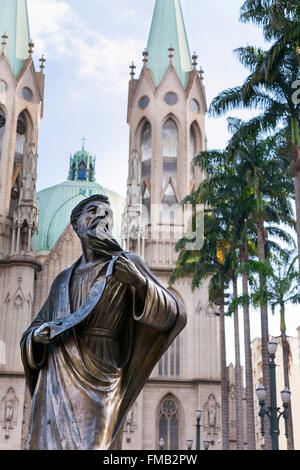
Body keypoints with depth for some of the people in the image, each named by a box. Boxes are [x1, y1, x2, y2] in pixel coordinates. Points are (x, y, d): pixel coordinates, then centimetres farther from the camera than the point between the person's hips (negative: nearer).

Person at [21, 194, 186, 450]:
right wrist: (37, 336, -2)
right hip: (55, 384, 5)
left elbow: (175, 316, 0)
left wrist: (139, 281, -17)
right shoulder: (63, 280, 23)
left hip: (97, 381, -4)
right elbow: (31, 334, 24)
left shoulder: (128, 264, 9)